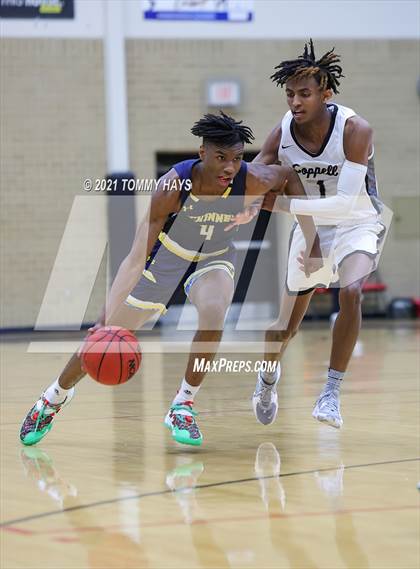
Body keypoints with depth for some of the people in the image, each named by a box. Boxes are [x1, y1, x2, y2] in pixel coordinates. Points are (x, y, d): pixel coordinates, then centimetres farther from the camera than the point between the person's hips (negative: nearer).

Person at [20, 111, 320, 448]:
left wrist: (311, 239, -8)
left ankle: (183, 405, -11)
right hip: (166, 253, -1)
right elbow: (136, 258, -39)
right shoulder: (172, 187, -37)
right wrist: (107, 316, -49)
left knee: (213, 315, -32)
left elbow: (289, 176, -5)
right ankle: (55, 397, 33)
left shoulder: (252, 181, -30)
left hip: (214, 257, 1)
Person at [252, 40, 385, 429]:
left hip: (357, 223, -3)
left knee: (351, 292, -32)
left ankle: (332, 392, -21)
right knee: (287, 325, 9)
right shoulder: (282, 135, -18)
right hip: (312, 226, 3)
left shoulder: (355, 130, -29)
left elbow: (345, 203, -34)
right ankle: (268, 377, 42)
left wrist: (282, 204, -38)